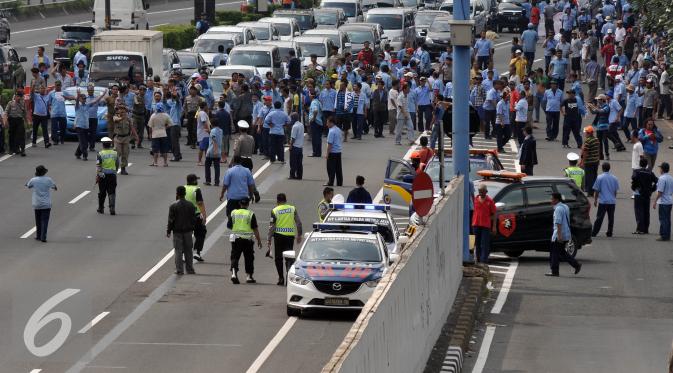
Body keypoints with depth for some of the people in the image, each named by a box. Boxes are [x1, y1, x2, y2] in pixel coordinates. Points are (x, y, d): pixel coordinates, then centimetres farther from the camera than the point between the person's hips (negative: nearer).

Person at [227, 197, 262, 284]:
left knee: (235, 257, 3)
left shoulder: (234, 213, 2)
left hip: (236, 238, 1)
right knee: (249, 258, 10)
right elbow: (255, 229, -5)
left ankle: (234, 273, -17)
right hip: (247, 239, -1)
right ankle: (249, 276, 14)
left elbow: (229, 226, 7)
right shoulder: (250, 214, -5)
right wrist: (259, 241, 2)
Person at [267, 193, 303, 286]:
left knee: (278, 257, 7)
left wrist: (269, 239, -1)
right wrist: (299, 235, 12)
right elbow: (298, 223, 4)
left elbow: (272, 226, -5)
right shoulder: (292, 209, 5)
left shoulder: (274, 211, -2)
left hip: (279, 235, -2)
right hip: (290, 235, 2)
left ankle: (281, 277, 1)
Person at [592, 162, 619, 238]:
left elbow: (596, 190, -3)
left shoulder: (600, 178, -7)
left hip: (602, 201, -3)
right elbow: (616, 191, 11)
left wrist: (595, 200, 6)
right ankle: (609, 233, 12)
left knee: (599, 218, 0)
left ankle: (594, 233, -1)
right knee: (611, 218, 9)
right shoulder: (614, 178, 4)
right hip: (612, 201, 3)